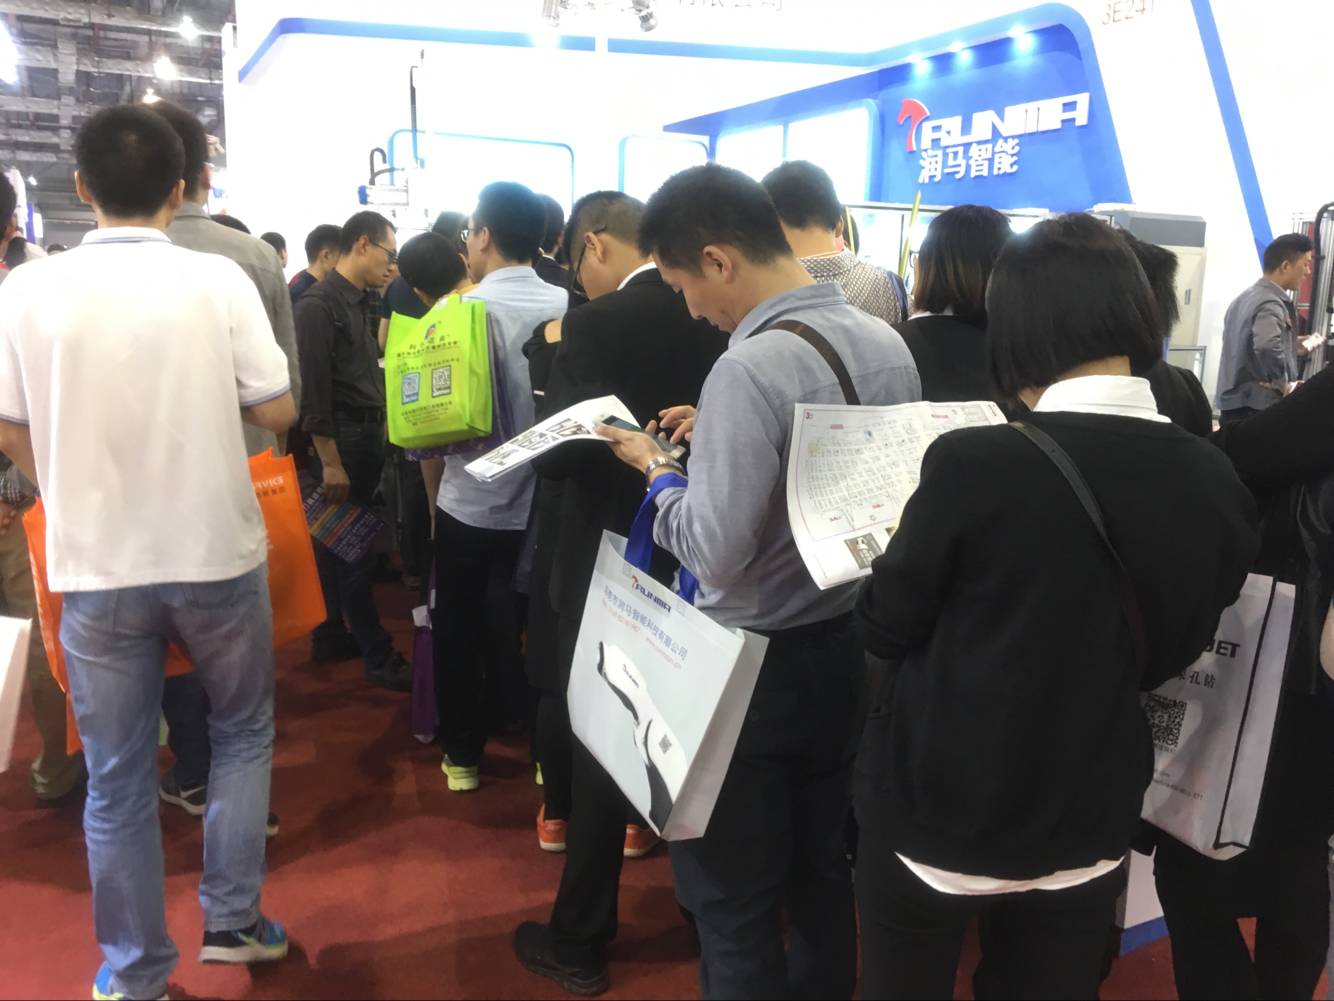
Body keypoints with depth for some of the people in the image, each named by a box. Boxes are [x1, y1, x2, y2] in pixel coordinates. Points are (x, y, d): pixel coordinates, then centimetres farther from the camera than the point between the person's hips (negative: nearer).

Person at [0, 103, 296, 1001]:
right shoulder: (219, 280, -9)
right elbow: (279, 412, -5)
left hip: (97, 567, 1)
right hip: (217, 554, -1)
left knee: (118, 778, 13)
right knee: (243, 733, 21)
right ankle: (233, 919, 26)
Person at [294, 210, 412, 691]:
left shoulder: (357, 303, 13)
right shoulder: (319, 304, -14)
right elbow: (313, 389, -18)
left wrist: (373, 441, 12)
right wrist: (330, 461, -19)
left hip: (364, 440, 9)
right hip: (339, 443, -9)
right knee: (350, 551, -1)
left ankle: (330, 636, 27)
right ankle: (380, 658, 6)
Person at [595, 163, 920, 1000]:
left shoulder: (751, 366, -24)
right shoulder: (887, 344, 1)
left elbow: (715, 551, -25)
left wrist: (659, 469, -8)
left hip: (759, 667, -8)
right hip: (850, 645, 8)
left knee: (733, 903, 11)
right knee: (823, 876, 23)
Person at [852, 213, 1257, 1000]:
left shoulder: (975, 461, -25)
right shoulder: (1219, 487, -9)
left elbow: (886, 628, -10)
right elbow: (1161, 659, 5)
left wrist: (907, 550, 8)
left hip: (937, 816, -3)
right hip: (1088, 828, 4)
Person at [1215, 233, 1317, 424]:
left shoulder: (1244, 298, 14)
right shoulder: (1271, 304, -15)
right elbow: (1266, 347, -34)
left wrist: (1295, 346, 24)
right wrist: (1285, 385, -19)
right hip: (1258, 407, -9)